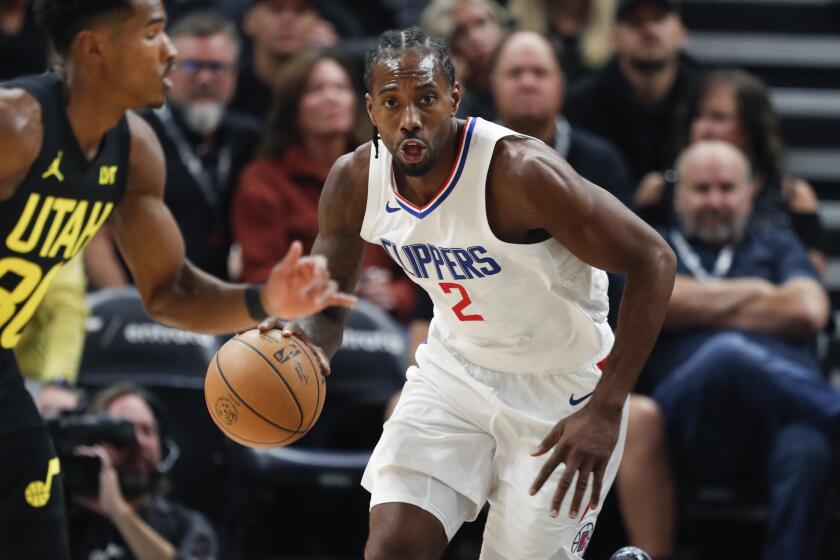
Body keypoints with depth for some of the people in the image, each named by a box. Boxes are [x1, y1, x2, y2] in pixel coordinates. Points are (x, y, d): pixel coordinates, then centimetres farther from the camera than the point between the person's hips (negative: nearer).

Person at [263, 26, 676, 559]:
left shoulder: (521, 171, -29)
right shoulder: (355, 181, -11)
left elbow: (652, 260, -26)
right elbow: (325, 306, 3)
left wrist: (607, 410, -30)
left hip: (561, 390, -4)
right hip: (453, 373, 5)